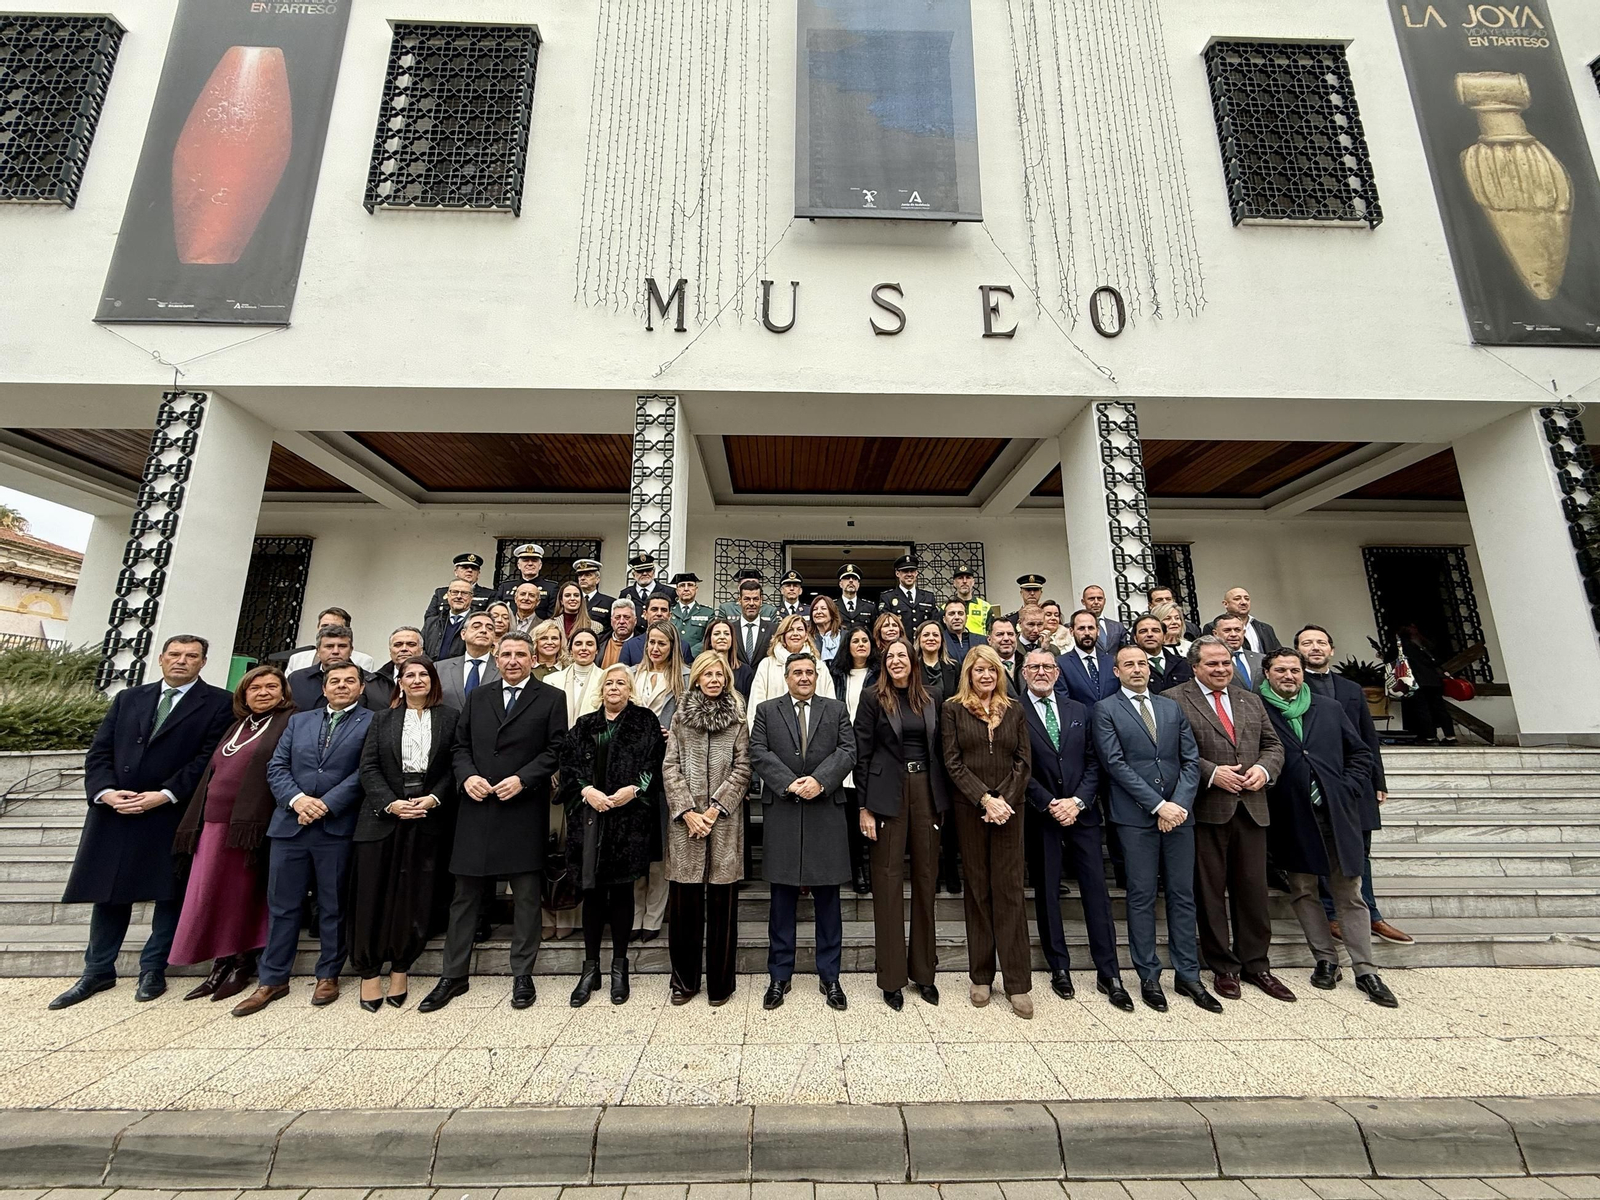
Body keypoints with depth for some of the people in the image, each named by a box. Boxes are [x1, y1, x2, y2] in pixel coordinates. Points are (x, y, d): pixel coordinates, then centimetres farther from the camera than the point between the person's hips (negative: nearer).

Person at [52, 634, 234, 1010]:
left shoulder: (218, 703, -4)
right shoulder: (128, 698, 12)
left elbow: (209, 758, -10)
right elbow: (99, 751, 8)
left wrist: (165, 795, -17)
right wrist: (105, 791, -8)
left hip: (175, 814, -4)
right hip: (114, 811, 4)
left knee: (169, 892, 4)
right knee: (109, 892, 13)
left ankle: (152, 970, 19)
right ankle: (98, 971, 30)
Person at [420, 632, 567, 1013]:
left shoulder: (551, 699, 0)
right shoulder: (477, 697, 13)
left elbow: (555, 751, -4)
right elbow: (460, 746, 12)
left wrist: (522, 779, -15)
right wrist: (467, 776, -6)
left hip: (524, 810, -3)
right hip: (477, 809, 3)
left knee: (526, 897, 7)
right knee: (464, 896, 12)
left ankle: (522, 975, 22)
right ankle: (453, 975, 28)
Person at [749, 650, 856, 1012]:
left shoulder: (836, 709, 9)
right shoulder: (766, 710, 8)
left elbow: (847, 751, -1)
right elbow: (758, 753, -3)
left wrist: (820, 780, -15)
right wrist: (789, 783, -14)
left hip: (826, 812, 1)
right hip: (781, 813, 0)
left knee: (828, 897, 9)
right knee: (782, 898, 9)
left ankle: (829, 976, 24)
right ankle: (780, 976, 24)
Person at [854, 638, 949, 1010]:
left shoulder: (930, 700, 8)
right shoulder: (873, 698, -3)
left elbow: (938, 751, 12)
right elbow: (861, 753, -5)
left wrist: (942, 800, 8)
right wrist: (864, 806, -9)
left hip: (927, 791, 4)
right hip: (887, 793, -4)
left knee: (926, 880, 11)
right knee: (889, 880, 3)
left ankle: (924, 971, 26)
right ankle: (891, 977, 16)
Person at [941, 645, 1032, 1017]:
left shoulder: (1014, 710, 10)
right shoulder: (953, 709, 2)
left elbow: (1023, 760, 5)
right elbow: (952, 762, -4)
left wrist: (1005, 800, -8)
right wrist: (985, 799, -12)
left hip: (1009, 808, 1)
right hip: (970, 809, -1)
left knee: (1009, 891, 3)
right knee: (978, 889, 8)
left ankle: (1018, 983, 11)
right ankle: (980, 977, 20)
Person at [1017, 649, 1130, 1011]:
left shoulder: (1078, 711, 9)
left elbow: (1092, 762, 5)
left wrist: (1077, 801, -7)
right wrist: (1050, 804, -12)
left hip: (1081, 812, 3)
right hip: (1040, 816, -3)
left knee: (1096, 889, 5)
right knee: (1046, 893, 8)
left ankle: (1108, 974, 17)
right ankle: (1059, 968, 23)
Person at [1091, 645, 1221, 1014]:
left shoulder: (1172, 707, 13)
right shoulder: (1105, 710, -1)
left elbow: (1191, 759, 7)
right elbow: (1115, 764, -9)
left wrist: (1179, 804, -6)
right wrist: (1158, 805, -13)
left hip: (1179, 813, 4)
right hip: (1136, 817, -4)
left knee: (1183, 895, 11)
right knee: (1142, 897, 4)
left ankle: (1188, 975, 24)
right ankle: (1149, 976, 17)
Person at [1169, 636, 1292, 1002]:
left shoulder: (1251, 701, 15)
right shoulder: (1174, 700, -5)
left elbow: (1273, 746, 15)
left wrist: (1264, 769, -5)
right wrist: (1211, 773, -18)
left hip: (1251, 807, 5)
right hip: (1207, 808, -5)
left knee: (1253, 888, 11)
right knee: (1211, 890, 6)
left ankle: (1255, 964, 28)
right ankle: (1224, 967, 21)